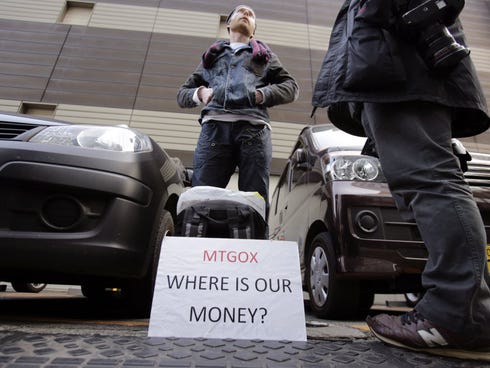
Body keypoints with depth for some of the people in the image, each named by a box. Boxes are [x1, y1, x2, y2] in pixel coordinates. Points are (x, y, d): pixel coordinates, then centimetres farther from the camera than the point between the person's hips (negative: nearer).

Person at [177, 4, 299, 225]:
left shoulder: (265, 55, 34)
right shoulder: (212, 55, 36)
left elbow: (291, 87, 20)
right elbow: (182, 93, 29)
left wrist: (262, 94, 1)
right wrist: (198, 93, 5)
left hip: (253, 127, 0)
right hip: (214, 126, 1)